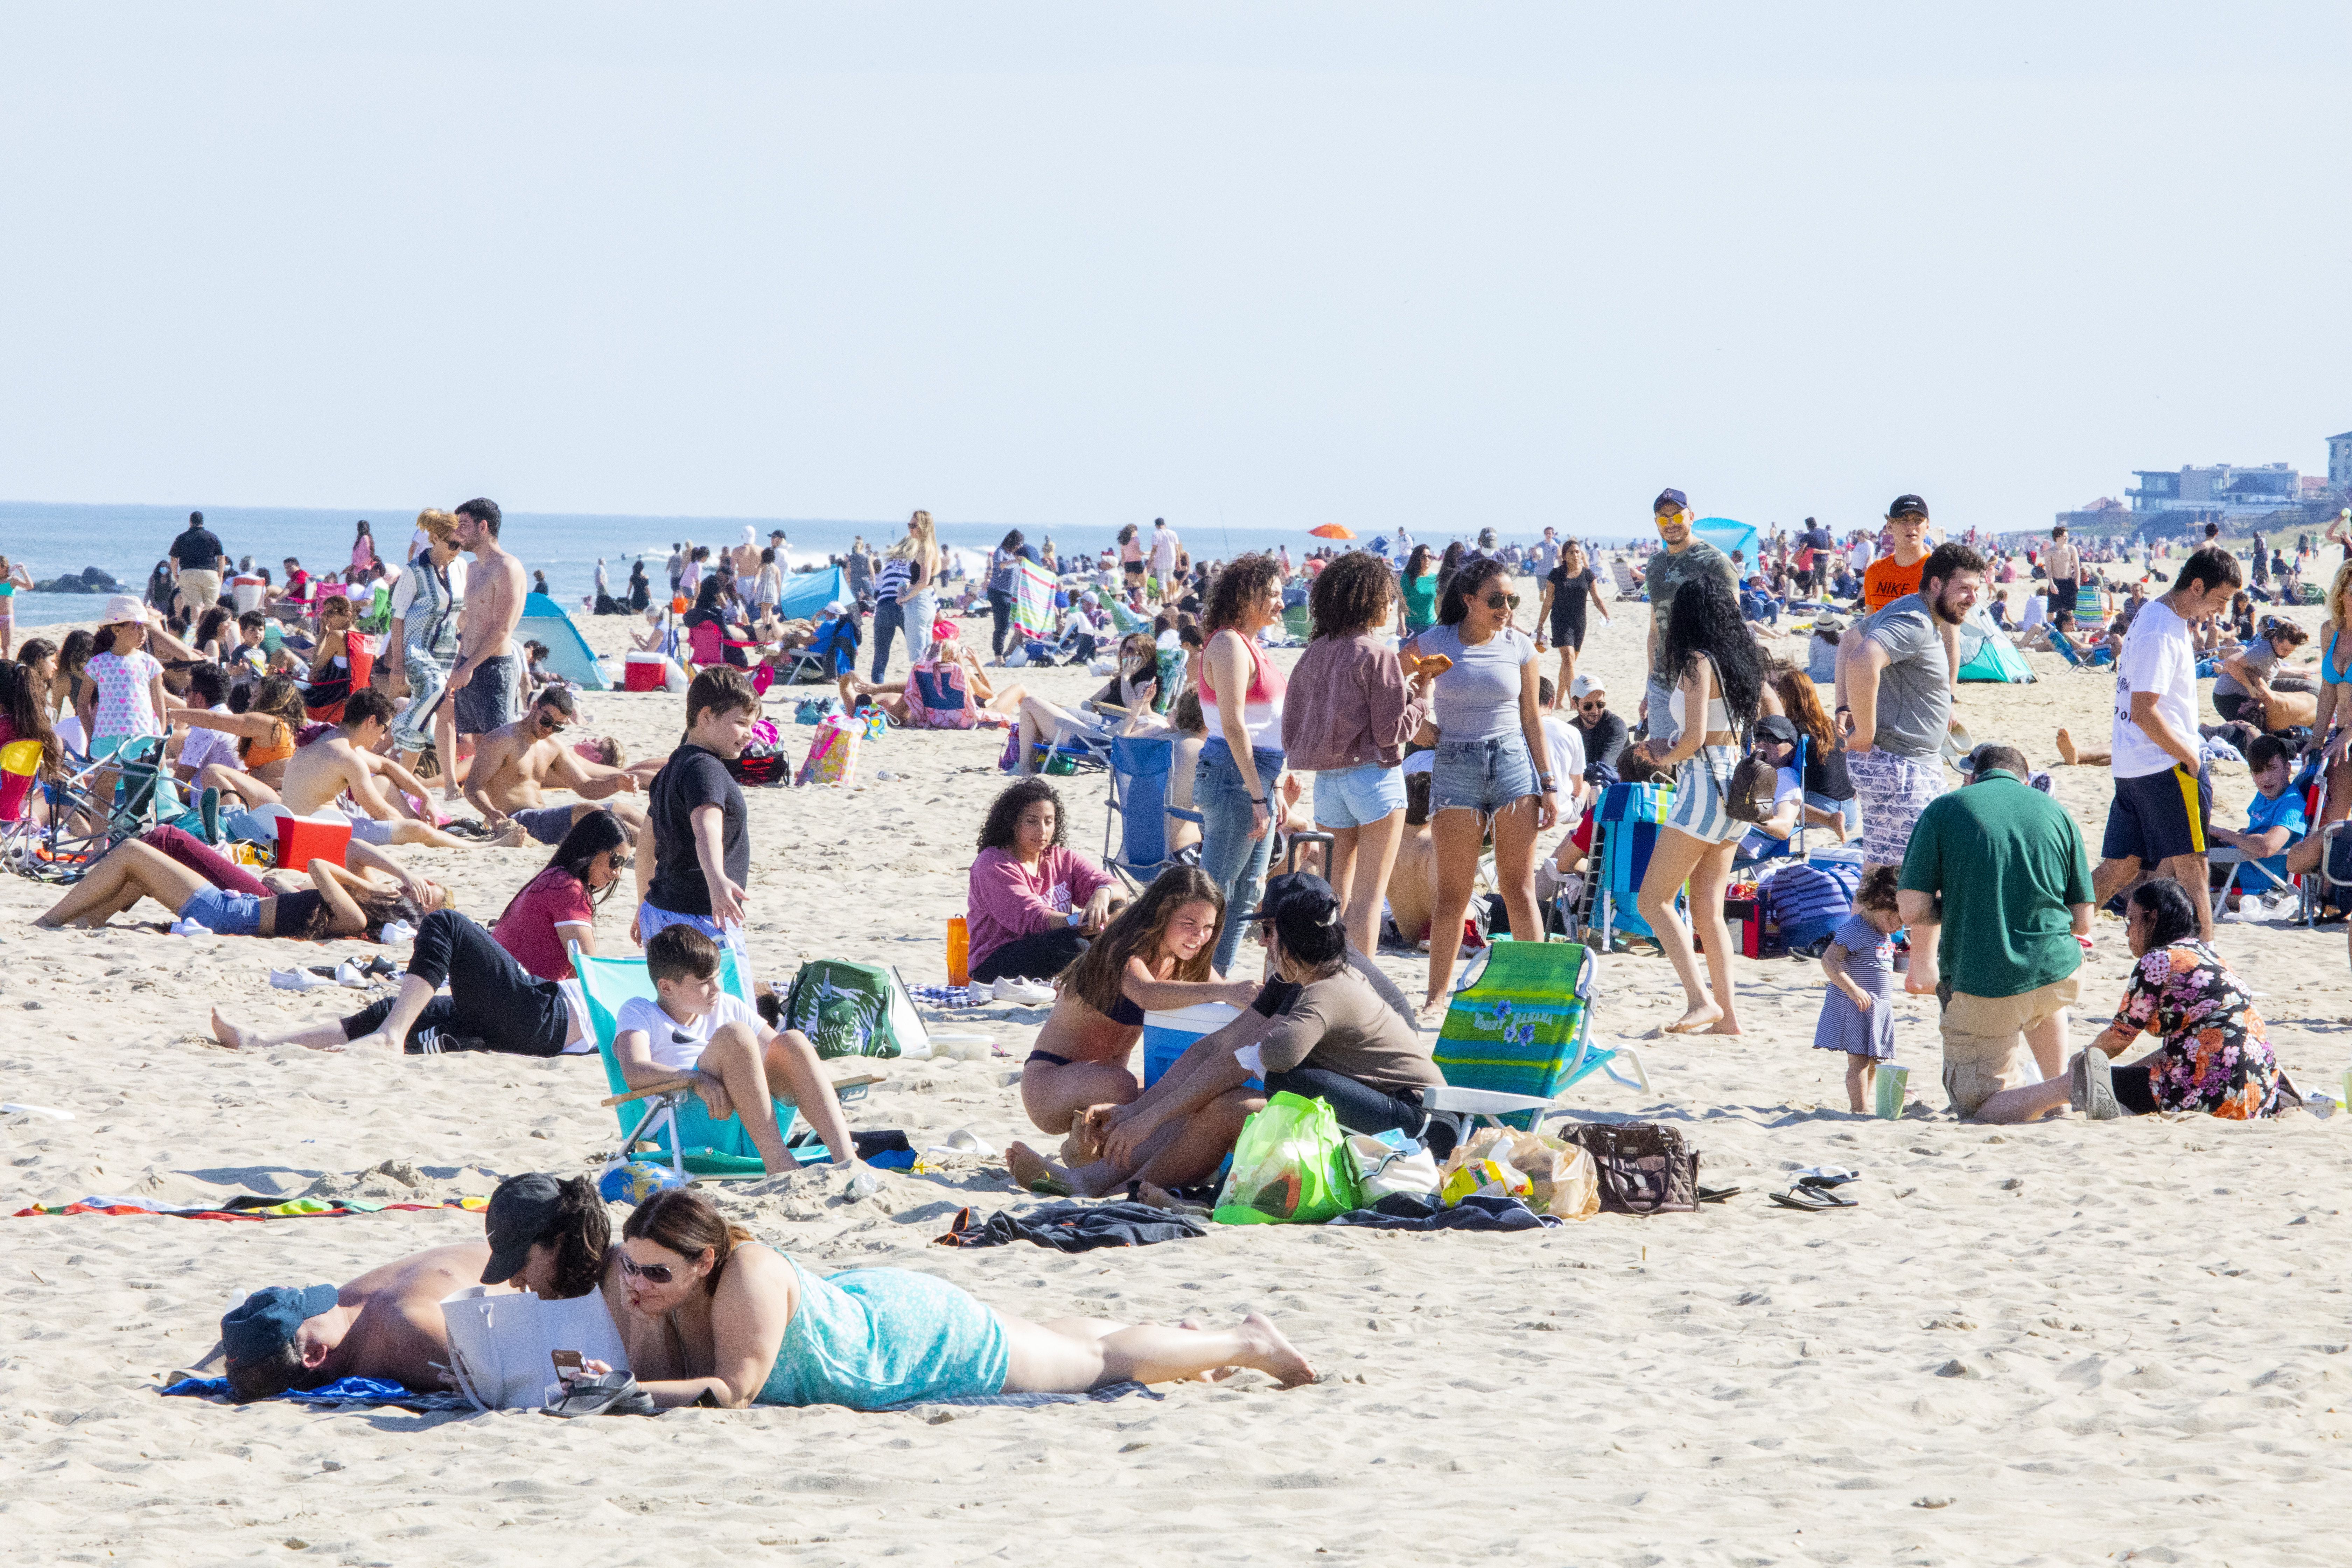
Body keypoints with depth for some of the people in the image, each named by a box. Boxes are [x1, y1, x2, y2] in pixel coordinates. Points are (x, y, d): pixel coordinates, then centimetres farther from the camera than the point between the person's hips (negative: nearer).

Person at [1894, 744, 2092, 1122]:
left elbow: (1912, 910, -7)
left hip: (1980, 988, -4)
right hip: (2058, 978, 4)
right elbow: (2083, 922, 8)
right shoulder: (2055, 811, 7)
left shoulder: (1943, 810, -1)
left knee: (1978, 1108, 10)